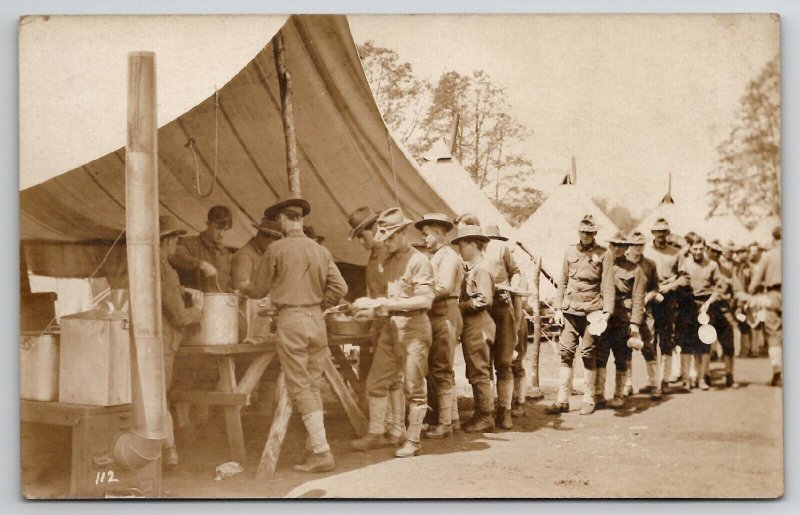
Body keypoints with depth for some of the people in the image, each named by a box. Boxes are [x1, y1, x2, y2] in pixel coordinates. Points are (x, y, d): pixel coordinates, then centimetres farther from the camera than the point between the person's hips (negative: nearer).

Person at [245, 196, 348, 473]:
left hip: (290, 322, -5)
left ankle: (321, 452, -6)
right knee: (313, 385, 14)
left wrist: (243, 289, 26)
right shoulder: (320, 250, 6)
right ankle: (316, 444, 15)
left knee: (300, 388, -2)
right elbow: (339, 287, 2)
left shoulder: (276, 249, -5)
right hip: (317, 320, 5)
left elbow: (259, 289, 4)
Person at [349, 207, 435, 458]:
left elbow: (425, 300, -17)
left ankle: (413, 440, 8)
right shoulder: (388, 262, 14)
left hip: (413, 326, -7)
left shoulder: (419, 261, -10)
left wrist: (391, 304, -21)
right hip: (391, 325, 8)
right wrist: (378, 303, 4)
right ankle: (375, 433, 16)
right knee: (376, 382, 6)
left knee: (413, 387, 0)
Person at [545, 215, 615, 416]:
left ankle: (589, 400, 12)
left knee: (588, 355, 2)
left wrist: (607, 311, -11)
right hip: (570, 309, 3)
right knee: (565, 352, -1)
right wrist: (558, 308, 7)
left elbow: (608, 285, -2)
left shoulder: (604, 255, 1)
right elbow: (562, 281, 13)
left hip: (592, 310, -3)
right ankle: (562, 400, 2)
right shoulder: (570, 252, 11)